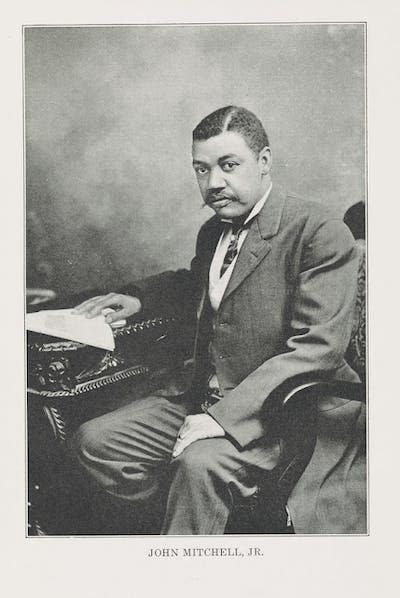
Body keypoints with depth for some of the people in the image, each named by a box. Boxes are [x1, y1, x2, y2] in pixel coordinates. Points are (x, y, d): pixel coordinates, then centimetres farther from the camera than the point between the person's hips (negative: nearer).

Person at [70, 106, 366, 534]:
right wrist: (138, 297, 16)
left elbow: (317, 349, -21)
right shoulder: (213, 231, 12)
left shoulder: (322, 234, -13)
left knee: (201, 464, -34)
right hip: (204, 397, 8)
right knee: (94, 441, -3)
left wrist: (223, 417, -27)